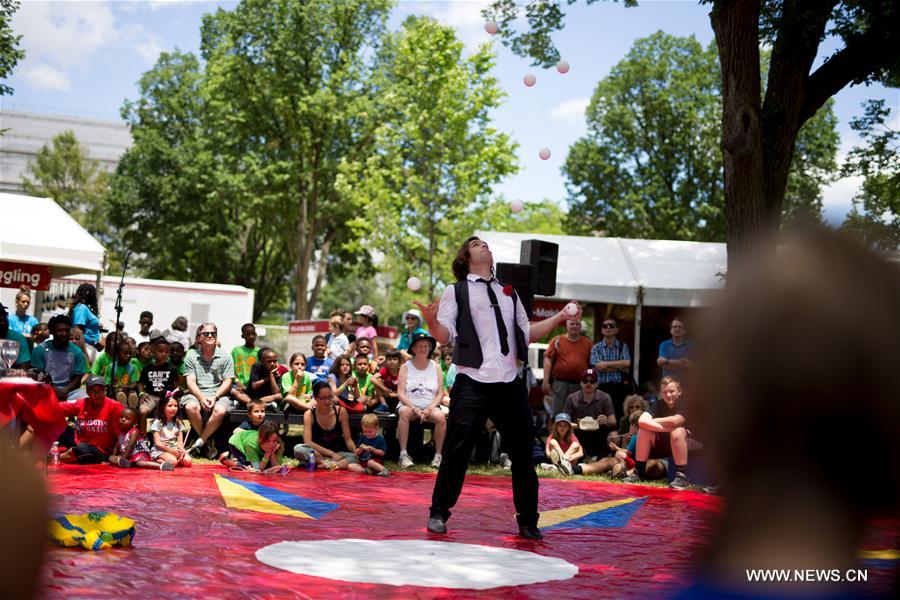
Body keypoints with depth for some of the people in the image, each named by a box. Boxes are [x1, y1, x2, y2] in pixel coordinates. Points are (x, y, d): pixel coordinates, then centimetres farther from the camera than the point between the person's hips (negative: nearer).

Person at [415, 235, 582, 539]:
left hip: (510, 385, 4)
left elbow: (526, 333, 21)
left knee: (523, 452, 6)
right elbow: (445, 334, -3)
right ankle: (438, 514, 13)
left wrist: (560, 317, 13)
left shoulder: (509, 293, 20)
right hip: (472, 384, -4)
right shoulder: (456, 291, 6)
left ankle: (528, 522, 17)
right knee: (457, 451, -4)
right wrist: (431, 320, -25)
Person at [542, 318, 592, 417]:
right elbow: (548, 360, -1)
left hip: (580, 385, 2)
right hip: (560, 383, -2)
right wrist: (546, 381, -9)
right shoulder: (557, 341, 3)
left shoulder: (587, 343, 10)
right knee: (559, 413, -1)